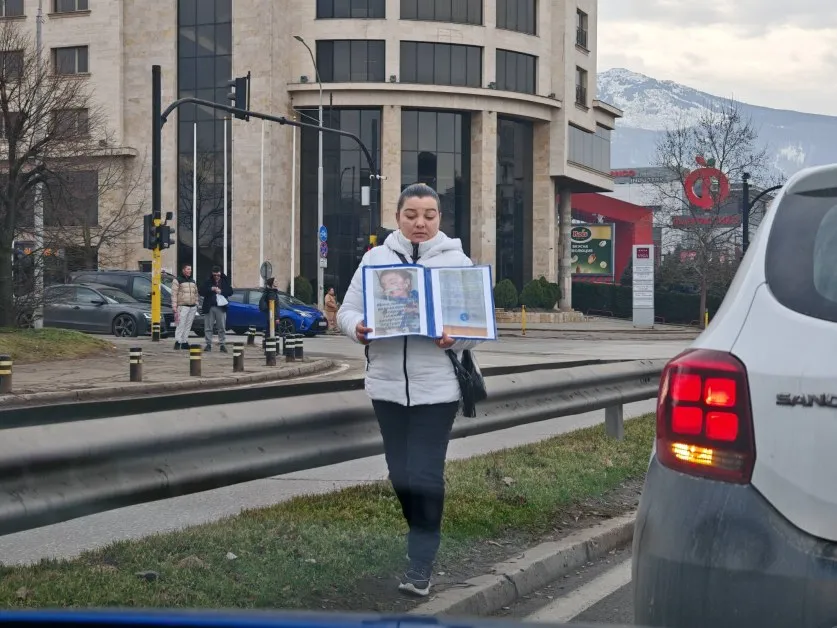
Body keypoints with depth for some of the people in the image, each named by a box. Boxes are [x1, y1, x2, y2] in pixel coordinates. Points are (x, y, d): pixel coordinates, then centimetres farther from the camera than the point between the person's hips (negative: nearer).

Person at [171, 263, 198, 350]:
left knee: (188, 326, 5)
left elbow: (196, 293, 25)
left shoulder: (192, 281, 19)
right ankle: (178, 342, -13)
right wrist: (175, 308, -14)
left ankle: (184, 342, 9)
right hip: (183, 306, -6)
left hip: (192, 307, 6)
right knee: (181, 324, -13)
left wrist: (196, 305, 16)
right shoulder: (177, 281, -2)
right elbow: (174, 295, -7)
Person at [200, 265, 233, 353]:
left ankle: (222, 344, 4)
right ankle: (208, 344, 7)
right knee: (208, 327, 1)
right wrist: (211, 289, -14)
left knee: (222, 327, 0)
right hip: (209, 307, 0)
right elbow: (201, 292, 0)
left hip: (221, 307, 0)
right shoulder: (208, 282, 7)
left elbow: (230, 292, 1)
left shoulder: (225, 281, 8)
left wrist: (221, 291, -12)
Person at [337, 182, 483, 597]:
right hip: (387, 385, 3)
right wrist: (357, 328, -15)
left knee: (425, 475, -5)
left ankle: (421, 564, 5)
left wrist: (455, 339, -22)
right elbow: (348, 310, 7)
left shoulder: (457, 261, 0)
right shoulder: (375, 258, 6)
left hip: (437, 388, -3)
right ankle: (424, 541, 35)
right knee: (400, 473, 13)